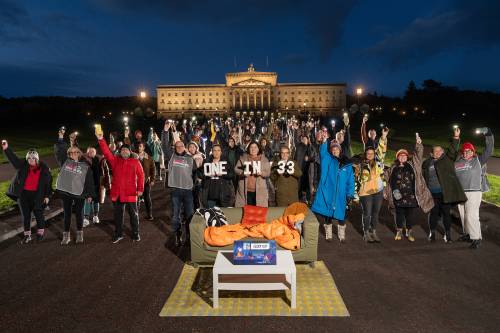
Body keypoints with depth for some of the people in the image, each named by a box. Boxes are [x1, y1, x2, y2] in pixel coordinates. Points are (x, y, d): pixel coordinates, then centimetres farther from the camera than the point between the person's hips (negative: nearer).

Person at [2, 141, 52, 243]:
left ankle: (40, 232, 26)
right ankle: (27, 235, 21)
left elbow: (48, 182, -1)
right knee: (25, 215, 9)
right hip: (23, 194, 3)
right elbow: (13, 158, -5)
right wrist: (6, 149, -22)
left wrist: (47, 196, -2)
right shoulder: (23, 165, 3)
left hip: (37, 195, -2)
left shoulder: (44, 168, -4)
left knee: (38, 214, 7)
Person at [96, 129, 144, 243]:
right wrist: (101, 140, -20)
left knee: (133, 214, 8)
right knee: (117, 214, 13)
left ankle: (135, 233, 22)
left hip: (130, 193, -2)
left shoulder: (135, 162, 1)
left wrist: (140, 189, -7)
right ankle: (118, 234, 27)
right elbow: (106, 152, -7)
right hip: (117, 193, 2)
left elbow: (140, 175, -1)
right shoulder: (115, 160, 6)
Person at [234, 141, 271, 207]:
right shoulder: (243, 158, 11)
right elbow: (236, 169, 6)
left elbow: (268, 172, 3)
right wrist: (242, 173, -15)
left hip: (259, 190, 0)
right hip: (245, 190, 0)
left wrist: (261, 173, -19)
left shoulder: (264, 159, 10)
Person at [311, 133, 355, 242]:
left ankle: (342, 235, 27)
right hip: (327, 192, 0)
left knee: (340, 215, 8)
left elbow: (350, 181, 5)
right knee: (327, 215, 9)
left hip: (341, 195, 1)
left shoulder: (347, 164, 5)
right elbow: (323, 152, -19)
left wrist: (350, 194, -1)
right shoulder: (327, 160, 2)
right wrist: (324, 141, -36)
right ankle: (328, 234, 25)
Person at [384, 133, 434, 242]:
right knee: (399, 214, 8)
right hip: (399, 196, 0)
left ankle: (409, 231, 24)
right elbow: (388, 180, 13)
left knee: (411, 214, 4)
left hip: (411, 195, 0)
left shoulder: (412, 164, 7)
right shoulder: (393, 168, 8)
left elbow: (418, 154, -5)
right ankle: (399, 231, 28)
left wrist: (418, 144, -20)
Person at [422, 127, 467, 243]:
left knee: (446, 213, 5)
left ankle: (447, 234, 17)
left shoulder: (447, 159, 4)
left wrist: (456, 138, -21)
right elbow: (423, 177, 16)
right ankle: (432, 233, 22)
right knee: (434, 213, 10)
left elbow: (453, 150, -10)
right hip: (432, 193, 2)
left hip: (445, 192, -2)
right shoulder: (427, 163, 8)